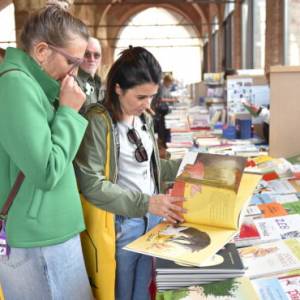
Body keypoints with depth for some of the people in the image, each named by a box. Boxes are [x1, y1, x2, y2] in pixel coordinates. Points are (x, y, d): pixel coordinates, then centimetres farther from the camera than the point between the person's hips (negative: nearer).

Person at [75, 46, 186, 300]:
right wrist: (144, 203, -27)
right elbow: (91, 183, -22)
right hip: (121, 223, -6)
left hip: (152, 218, 7)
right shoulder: (98, 121, -17)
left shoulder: (145, 119, 7)